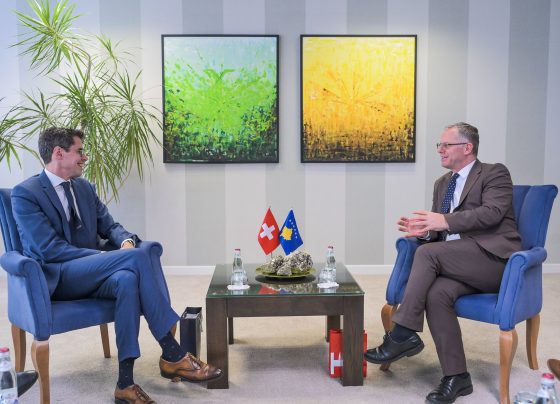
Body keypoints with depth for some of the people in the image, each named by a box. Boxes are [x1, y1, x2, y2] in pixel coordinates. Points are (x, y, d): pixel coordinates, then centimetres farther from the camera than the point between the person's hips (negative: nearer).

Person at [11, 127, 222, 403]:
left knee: (127, 280, -33)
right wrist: (104, 257, -21)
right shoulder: (25, 193, -6)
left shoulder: (85, 188, 15)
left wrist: (126, 241, -9)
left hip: (89, 274, 6)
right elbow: (50, 249, -15)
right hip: (56, 278, -6)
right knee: (137, 257, -29)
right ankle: (172, 355, -26)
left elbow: (109, 226, 16)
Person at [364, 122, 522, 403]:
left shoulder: (495, 173, 2)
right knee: (436, 294, -27)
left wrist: (446, 221, -26)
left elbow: (492, 212, -17)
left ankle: (404, 334, -23)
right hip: (457, 262, 6)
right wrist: (424, 230, -4)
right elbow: (439, 230, 20)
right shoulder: (442, 183, 22)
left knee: (427, 253, -27)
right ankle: (456, 376, -17)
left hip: (494, 258, -6)